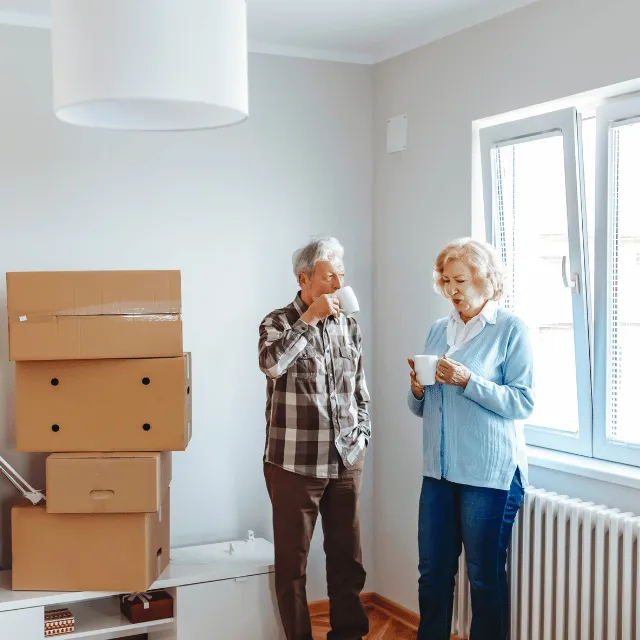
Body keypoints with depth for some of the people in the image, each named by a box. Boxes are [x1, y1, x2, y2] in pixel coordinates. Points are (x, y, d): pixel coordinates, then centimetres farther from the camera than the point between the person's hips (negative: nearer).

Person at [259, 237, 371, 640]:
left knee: (347, 556, 12)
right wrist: (310, 317, -22)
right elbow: (271, 364, -28)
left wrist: (362, 436, 8)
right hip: (295, 463, -4)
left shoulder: (349, 326, 9)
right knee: (293, 561, 5)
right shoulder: (279, 323, -6)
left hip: (346, 461, 4)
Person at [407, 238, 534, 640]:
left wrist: (467, 381, -22)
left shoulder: (511, 328, -6)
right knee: (433, 573, 12)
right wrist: (418, 389, -6)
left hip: (490, 473, -5)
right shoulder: (438, 331, 11)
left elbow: (523, 403, -14)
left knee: (486, 577, 7)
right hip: (439, 470, 6)